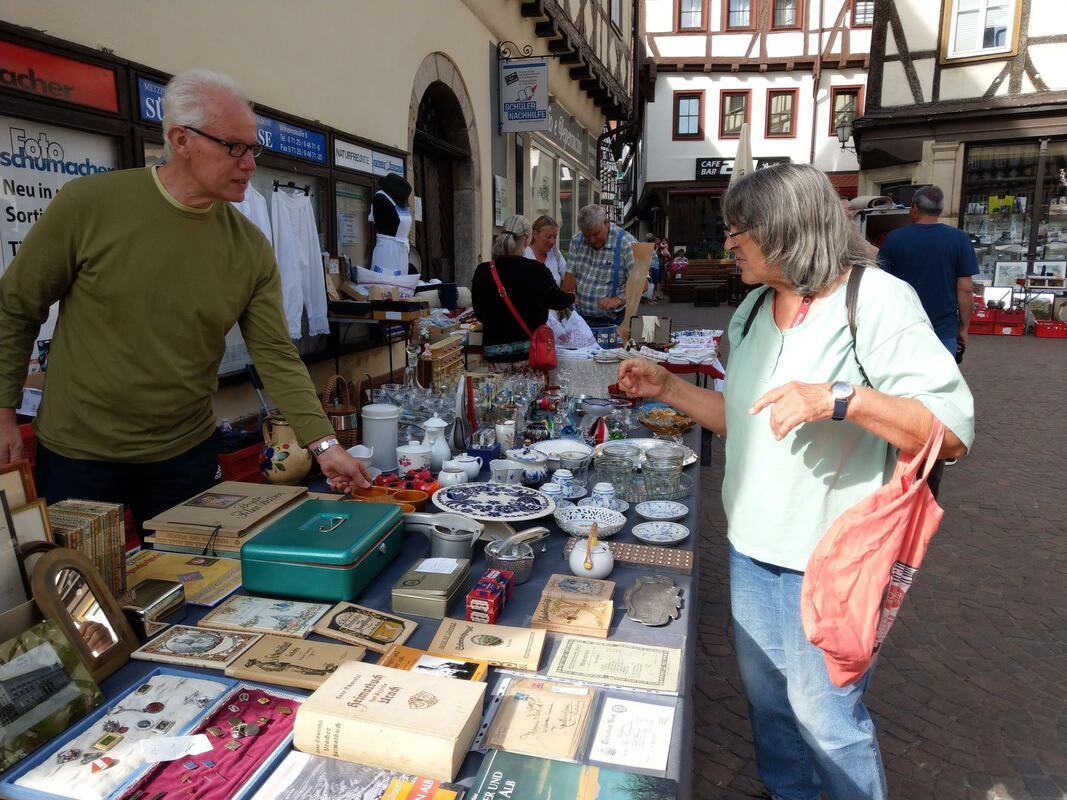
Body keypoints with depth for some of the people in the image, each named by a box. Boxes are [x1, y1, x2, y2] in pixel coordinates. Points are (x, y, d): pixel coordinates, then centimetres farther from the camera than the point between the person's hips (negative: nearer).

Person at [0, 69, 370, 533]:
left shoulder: (251, 248, -7)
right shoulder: (87, 204, -12)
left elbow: (276, 356, -8)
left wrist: (324, 443, -17)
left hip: (185, 453, 2)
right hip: (76, 452, -1)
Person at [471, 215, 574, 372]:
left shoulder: (483, 272, -4)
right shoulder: (538, 271, -8)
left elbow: (479, 314, 6)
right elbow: (557, 301, 10)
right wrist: (572, 297, 32)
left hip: (495, 351, 1)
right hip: (530, 348, -1)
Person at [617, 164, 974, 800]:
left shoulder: (877, 300, -16)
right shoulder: (752, 312, 7)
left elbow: (954, 430, -20)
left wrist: (838, 398, -33)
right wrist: (667, 387, 5)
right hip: (753, 548, 7)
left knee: (827, 716, 10)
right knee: (766, 696, 23)